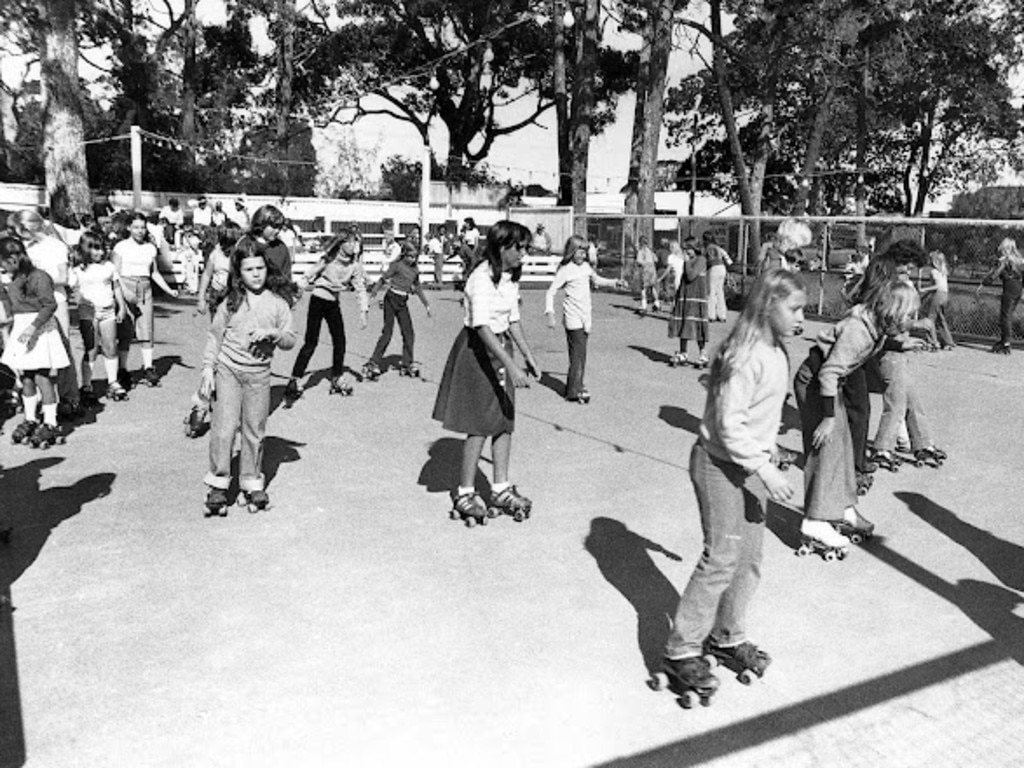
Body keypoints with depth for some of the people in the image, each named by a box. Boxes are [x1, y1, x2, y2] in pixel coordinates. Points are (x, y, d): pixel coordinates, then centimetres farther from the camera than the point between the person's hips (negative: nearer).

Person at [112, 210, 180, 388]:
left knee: (147, 330, -3)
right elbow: (115, 273, -4)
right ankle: (123, 371, 5)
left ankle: (148, 368, 0)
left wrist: (169, 290, 8)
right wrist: (124, 291, -19)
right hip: (126, 289, -3)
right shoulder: (121, 247, 0)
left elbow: (155, 273, 18)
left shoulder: (150, 248, 12)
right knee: (125, 332, -2)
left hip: (145, 290, 3)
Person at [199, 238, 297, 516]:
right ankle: (218, 486, 5)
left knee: (255, 431, 8)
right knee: (224, 428, -6)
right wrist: (208, 369, 2)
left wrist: (272, 333, -19)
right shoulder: (231, 302, 0)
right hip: (228, 370, -1)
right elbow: (215, 336, 6)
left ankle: (252, 484, 21)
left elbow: (290, 340, 0)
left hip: (259, 374, 1)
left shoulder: (278, 302, 1)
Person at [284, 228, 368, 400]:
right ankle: (294, 380, -3)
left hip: (334, 304, 4)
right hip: (318, 300, -4)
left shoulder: (355, 266, -3)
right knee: (311, 342, -8)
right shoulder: (328, 259, -13)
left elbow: (360, 289, -3)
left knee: (340, 342, 2)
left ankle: (336, 379, 18)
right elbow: (308, 276, -5)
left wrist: (363, 311, -12)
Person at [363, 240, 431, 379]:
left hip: (403, 302, 6)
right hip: (391, 299, -6)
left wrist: (426, 304, 24)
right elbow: (383, 279, -9)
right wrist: (373, 293, -21)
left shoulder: (415, 269, 10)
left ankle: (407, 364, 14)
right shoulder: (397, 265, -7)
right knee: (387, 332, -8)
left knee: (409, 333, 4)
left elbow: (418, 287, 21)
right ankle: (373, 363, -4)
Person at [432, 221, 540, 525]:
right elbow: (482, 326, -30)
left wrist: (528, 355, 15)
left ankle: (501, 489, 21)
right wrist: (510, 365, -35)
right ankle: (464, 494, 10)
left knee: (505, 421, 10)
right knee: (480, 425, -3)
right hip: (477, 351, -8)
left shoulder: (510, 277, 7)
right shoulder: (482, 277, -21)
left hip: (500, 349, 8)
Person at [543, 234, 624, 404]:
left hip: (586, 316, 7)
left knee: (581, 353, 11)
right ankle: (574, 391, -9)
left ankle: (574, 385, 22)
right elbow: (550, 292, -11)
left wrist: (613, 282, 16)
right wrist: (550, 313, -22)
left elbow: (597, 280, 30)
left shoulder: (586, 266, 11)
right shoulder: (565, 270, -9)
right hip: (573, 318, -7)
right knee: (578, 353, -12)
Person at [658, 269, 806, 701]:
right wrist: (765, 470, -25)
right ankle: (681, 652, 7)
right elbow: (729, 425, -25)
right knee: (721, 560, -5)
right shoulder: (746, 356, -23)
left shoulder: (776, 352, 6)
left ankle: (727, 636, 32)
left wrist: (768, 460, 16)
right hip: (722, 466, -9)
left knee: (749, 559, 15)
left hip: (753, 464, 9)